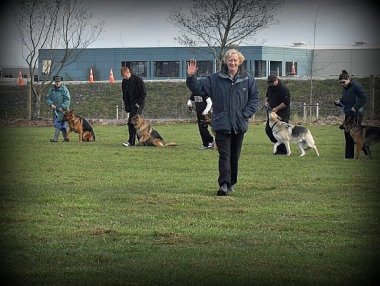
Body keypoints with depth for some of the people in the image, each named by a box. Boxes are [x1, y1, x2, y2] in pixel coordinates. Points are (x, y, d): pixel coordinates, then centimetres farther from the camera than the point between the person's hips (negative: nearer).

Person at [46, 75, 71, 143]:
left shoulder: (64, 89, -8)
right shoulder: (52, 89, 9)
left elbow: (67, 100, -12)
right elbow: (48, 98, 8)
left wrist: (62, 107, -19)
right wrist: (51, 104, -10)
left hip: (62, 110, -6)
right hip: (55, 109, 6)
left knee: (57, 123, -13)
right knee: (63, 124, 11)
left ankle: (55, 138, -13)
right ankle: (66, 138, 17)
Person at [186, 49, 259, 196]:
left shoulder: (248, 80, 3)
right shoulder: (215, 79, 1)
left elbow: (254, 98, 7)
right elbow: (198, 87, 1)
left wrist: (246, 114, -5)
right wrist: (191, 77, -17)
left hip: (239, 124, 2)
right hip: (222, 124, -2)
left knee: (235, 156, 12)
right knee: (224, 155, -11)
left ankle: (231, 183, 25)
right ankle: (224, 185, -20)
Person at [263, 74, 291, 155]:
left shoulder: (283, 88, -18)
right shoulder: (270, 87, 9)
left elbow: (286, 103, -20)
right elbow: (268, 95, 27)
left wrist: (276, 109, -21)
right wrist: (266, 101, 5)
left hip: (282, 114, -9)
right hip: (273, 112, 9)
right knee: (268, 130, 8)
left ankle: (283, 150, 0)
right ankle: (279, 145, 21)